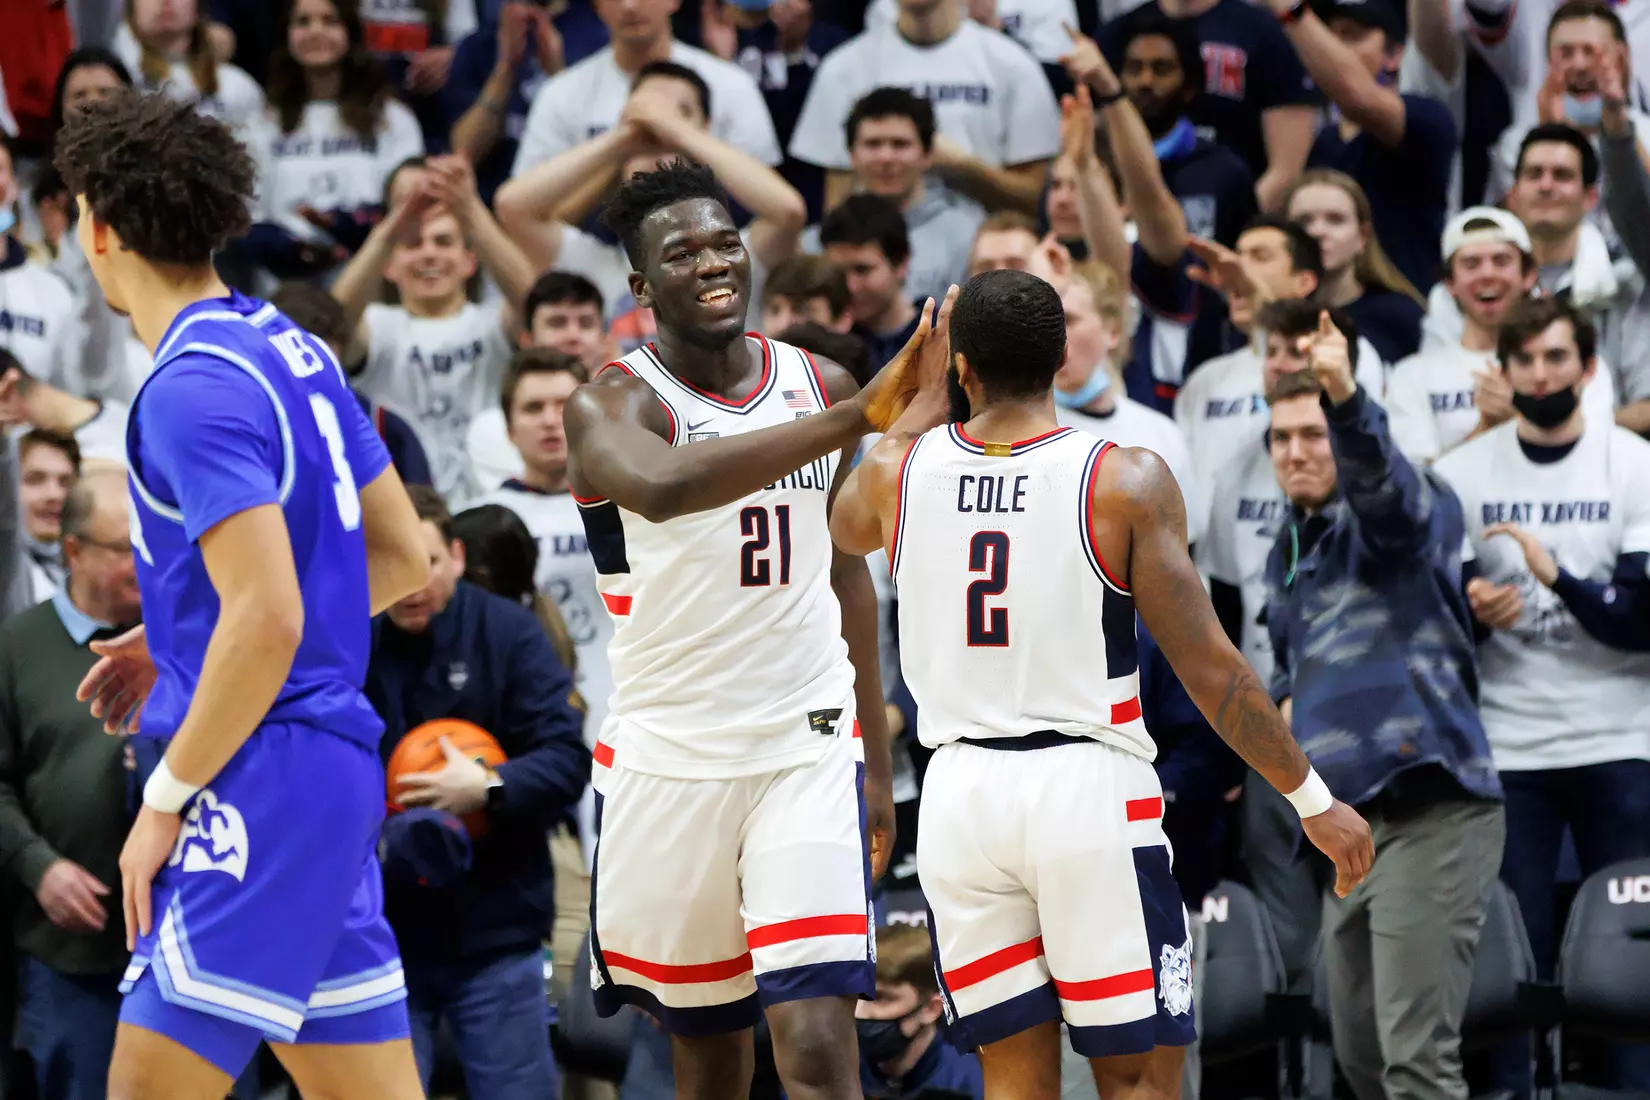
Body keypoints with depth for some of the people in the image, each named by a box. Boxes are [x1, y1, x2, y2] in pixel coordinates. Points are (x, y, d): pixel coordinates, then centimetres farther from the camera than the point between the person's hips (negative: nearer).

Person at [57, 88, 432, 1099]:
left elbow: (268, 621, -23)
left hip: (262, 784, -10)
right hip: (335, 775, 10)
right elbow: (403, 558, 19)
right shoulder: (290, 349, 13)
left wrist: (166, 799, -14)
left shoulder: (194, 388, -15)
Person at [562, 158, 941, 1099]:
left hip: (809, 749, 2)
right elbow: (662, 487, -35)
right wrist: (854, 420, -43)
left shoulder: (821, 385, 6)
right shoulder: (614, 404, -9)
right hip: (669, 763, -2)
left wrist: (878, 763, 16)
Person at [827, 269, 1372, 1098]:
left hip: (961, 795, 3)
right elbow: (1209, 670, -7)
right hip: (1087, 788, -3)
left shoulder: (898, 469, 2)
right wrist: (1312, 799, 3)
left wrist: (925, 395, 36)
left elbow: (847, 529, 28)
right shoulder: (1127, 480, -8)